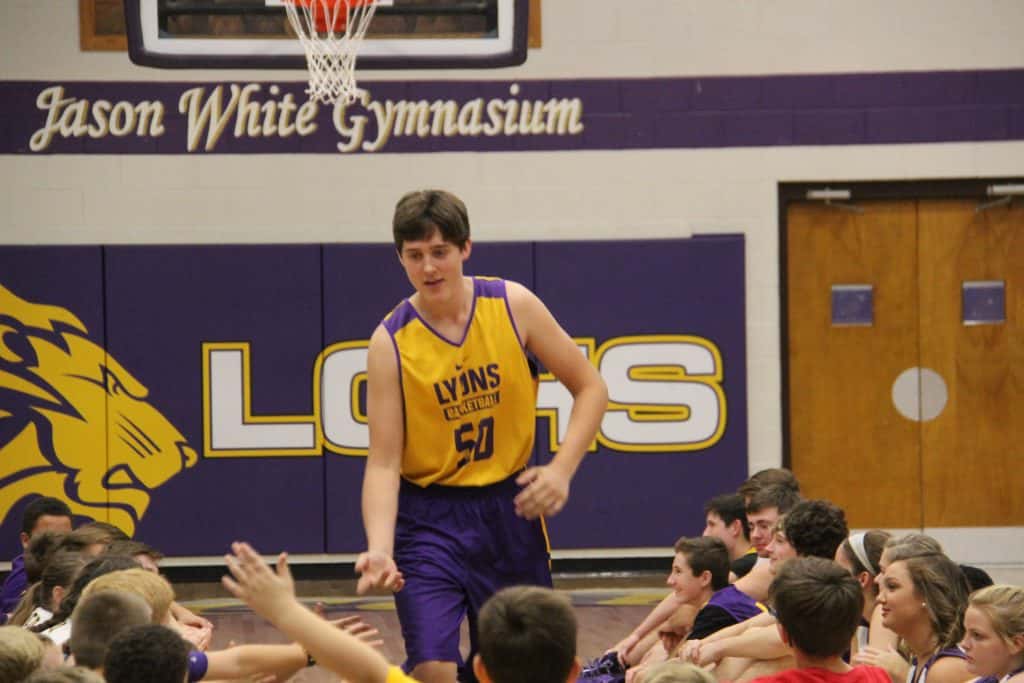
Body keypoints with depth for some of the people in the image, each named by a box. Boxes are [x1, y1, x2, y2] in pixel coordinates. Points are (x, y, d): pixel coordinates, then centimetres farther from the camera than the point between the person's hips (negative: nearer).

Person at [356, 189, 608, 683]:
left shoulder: (513, 305, -6)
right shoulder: (391, 341, -11)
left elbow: (590, 387, 3)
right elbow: (383, 462, -13)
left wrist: (561, 470, -10)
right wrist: (379, 547, -27)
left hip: (510, 511, 3)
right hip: (429, 519, -2)